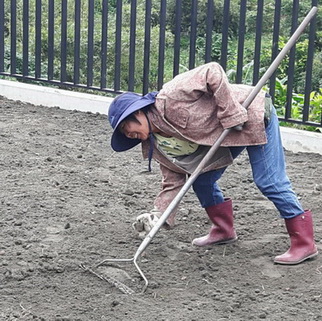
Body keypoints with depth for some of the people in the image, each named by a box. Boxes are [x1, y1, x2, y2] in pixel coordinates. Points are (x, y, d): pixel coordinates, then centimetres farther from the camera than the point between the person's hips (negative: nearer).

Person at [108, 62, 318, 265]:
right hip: (223, 134, 9)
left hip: (253, 115, -9)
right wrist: (158, 216, -11)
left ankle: (305, 243, -3)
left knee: (269, 182, -11)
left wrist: (231, 114, -28)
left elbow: (212, 73, -28)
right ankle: (224, 230, 24)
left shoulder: (169, 99, -25)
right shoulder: (157, 146, 1)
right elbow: (174, 181, 0)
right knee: (201, 179, 5)